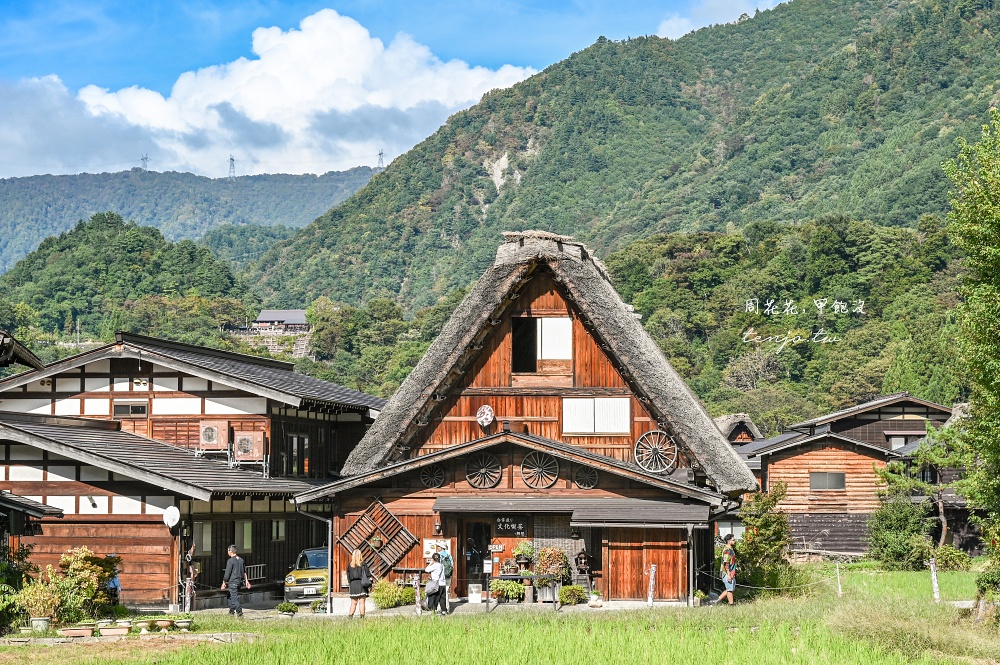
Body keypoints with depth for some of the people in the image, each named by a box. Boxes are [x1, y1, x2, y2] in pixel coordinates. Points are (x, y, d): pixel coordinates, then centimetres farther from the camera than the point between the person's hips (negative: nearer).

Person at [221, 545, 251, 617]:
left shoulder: (230, 561, -14)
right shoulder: (241, 560, 9)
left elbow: (227, 573, -14)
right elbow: (244, 572, 14)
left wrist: (224, 583, -7)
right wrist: (246, 581, 19)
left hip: (232, 582, -8)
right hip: (239, 581, 8)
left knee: (234, 597, -7)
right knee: (232, 596, 21)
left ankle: (239, 611, -17)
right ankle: (231, 611, 27)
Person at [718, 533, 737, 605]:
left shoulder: (731, 549, 16)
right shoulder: (727, 550, -15)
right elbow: (726, 563, -21)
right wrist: (729, 574, -23)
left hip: (732, 573, 10)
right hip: (728, 573, -10)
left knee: (732, 588, 13)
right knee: (730, 589, -4)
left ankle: (718, 600, 18)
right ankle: (731, 604, 2)